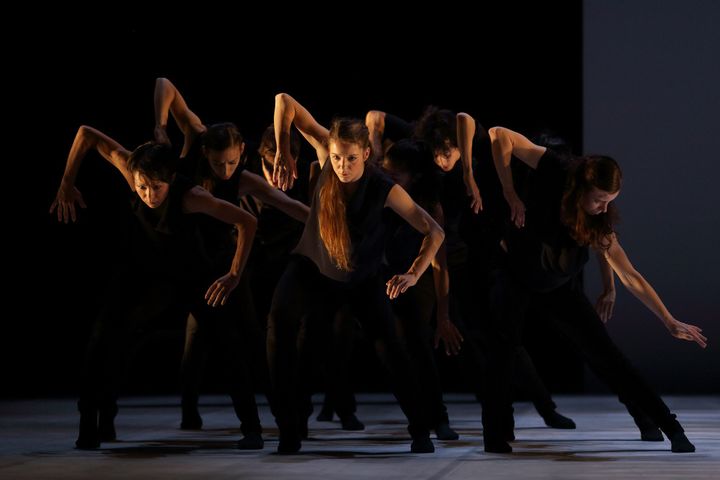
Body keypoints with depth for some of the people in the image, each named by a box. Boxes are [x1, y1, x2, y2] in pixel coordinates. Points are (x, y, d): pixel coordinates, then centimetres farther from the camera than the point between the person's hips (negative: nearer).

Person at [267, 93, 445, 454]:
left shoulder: (384, 189, -28)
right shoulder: (328, 152, -24)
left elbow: (434, 232, -26)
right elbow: (284, 101, -22)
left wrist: (414, 274, -39)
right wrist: (283, 153, -28)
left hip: (362, 275, -1)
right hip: (314, 265, 1)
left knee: (388, 345, -12)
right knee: (279, 323, -20)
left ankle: (420, 431, 5)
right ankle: (288, 431, -14)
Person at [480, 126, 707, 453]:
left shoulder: (599, 224, -22)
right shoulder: (554, 173, -27)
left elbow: (630, 277, -19)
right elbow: (500, 136, -24)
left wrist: (670, 322, -23)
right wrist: (510, 194, -27)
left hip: (558, 287, 1)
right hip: (515, 278, -1)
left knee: (605, 353, -5)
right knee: (502, 346, -15)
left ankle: (671, 428, -4)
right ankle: (496, 435, -9)